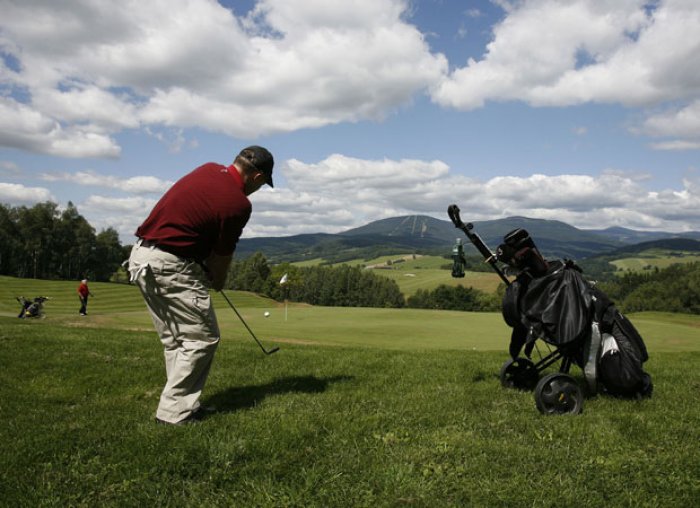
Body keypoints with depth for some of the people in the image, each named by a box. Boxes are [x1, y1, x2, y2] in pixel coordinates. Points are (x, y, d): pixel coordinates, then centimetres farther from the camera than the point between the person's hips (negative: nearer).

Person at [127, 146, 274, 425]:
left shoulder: (208, 169, 9)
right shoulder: (239, 204, -13)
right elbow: (222, 254, 0)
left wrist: (206, 272, 17)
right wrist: (218, 282, 20)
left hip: (141, 256, 9)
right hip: (171, 265, -9)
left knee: (175, 339, 16)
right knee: (202, 337, 2)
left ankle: (181, 404, 23)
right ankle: (174, 411, 4)